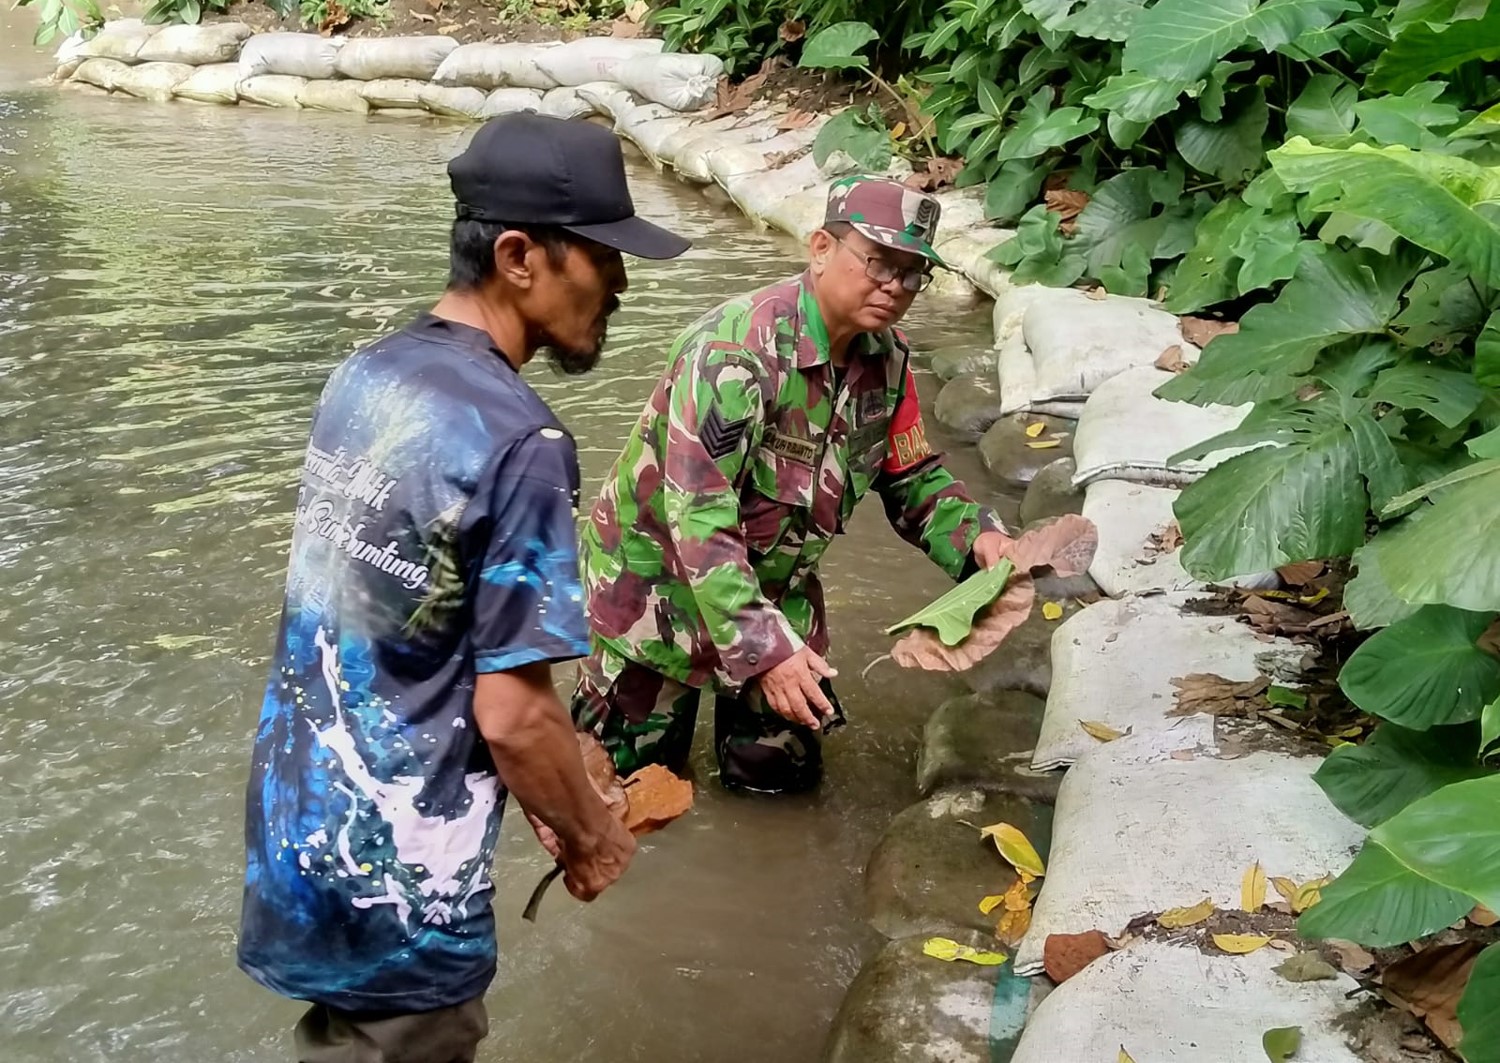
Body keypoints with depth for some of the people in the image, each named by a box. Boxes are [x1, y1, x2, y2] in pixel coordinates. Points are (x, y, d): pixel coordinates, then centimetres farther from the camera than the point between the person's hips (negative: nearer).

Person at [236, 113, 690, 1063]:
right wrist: (590, 836, -4)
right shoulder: (517, 442, -25)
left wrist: (540, 796, 17)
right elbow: (512, 713, -24)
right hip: (390, 876, -7)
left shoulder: (366, 376, 1)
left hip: (298, 825, 8)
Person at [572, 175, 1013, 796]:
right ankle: (604, 681, 38)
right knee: (636, 774, 9)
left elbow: (912, 480, 3)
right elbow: (698, 515, -35)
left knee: (782, 773, 14)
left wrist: (975, 537, -18)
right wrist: (762, 648, -40)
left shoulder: (886, 361, -8)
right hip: (660, 576, -6)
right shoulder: (738, 349, -31)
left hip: (776, 586, 6)